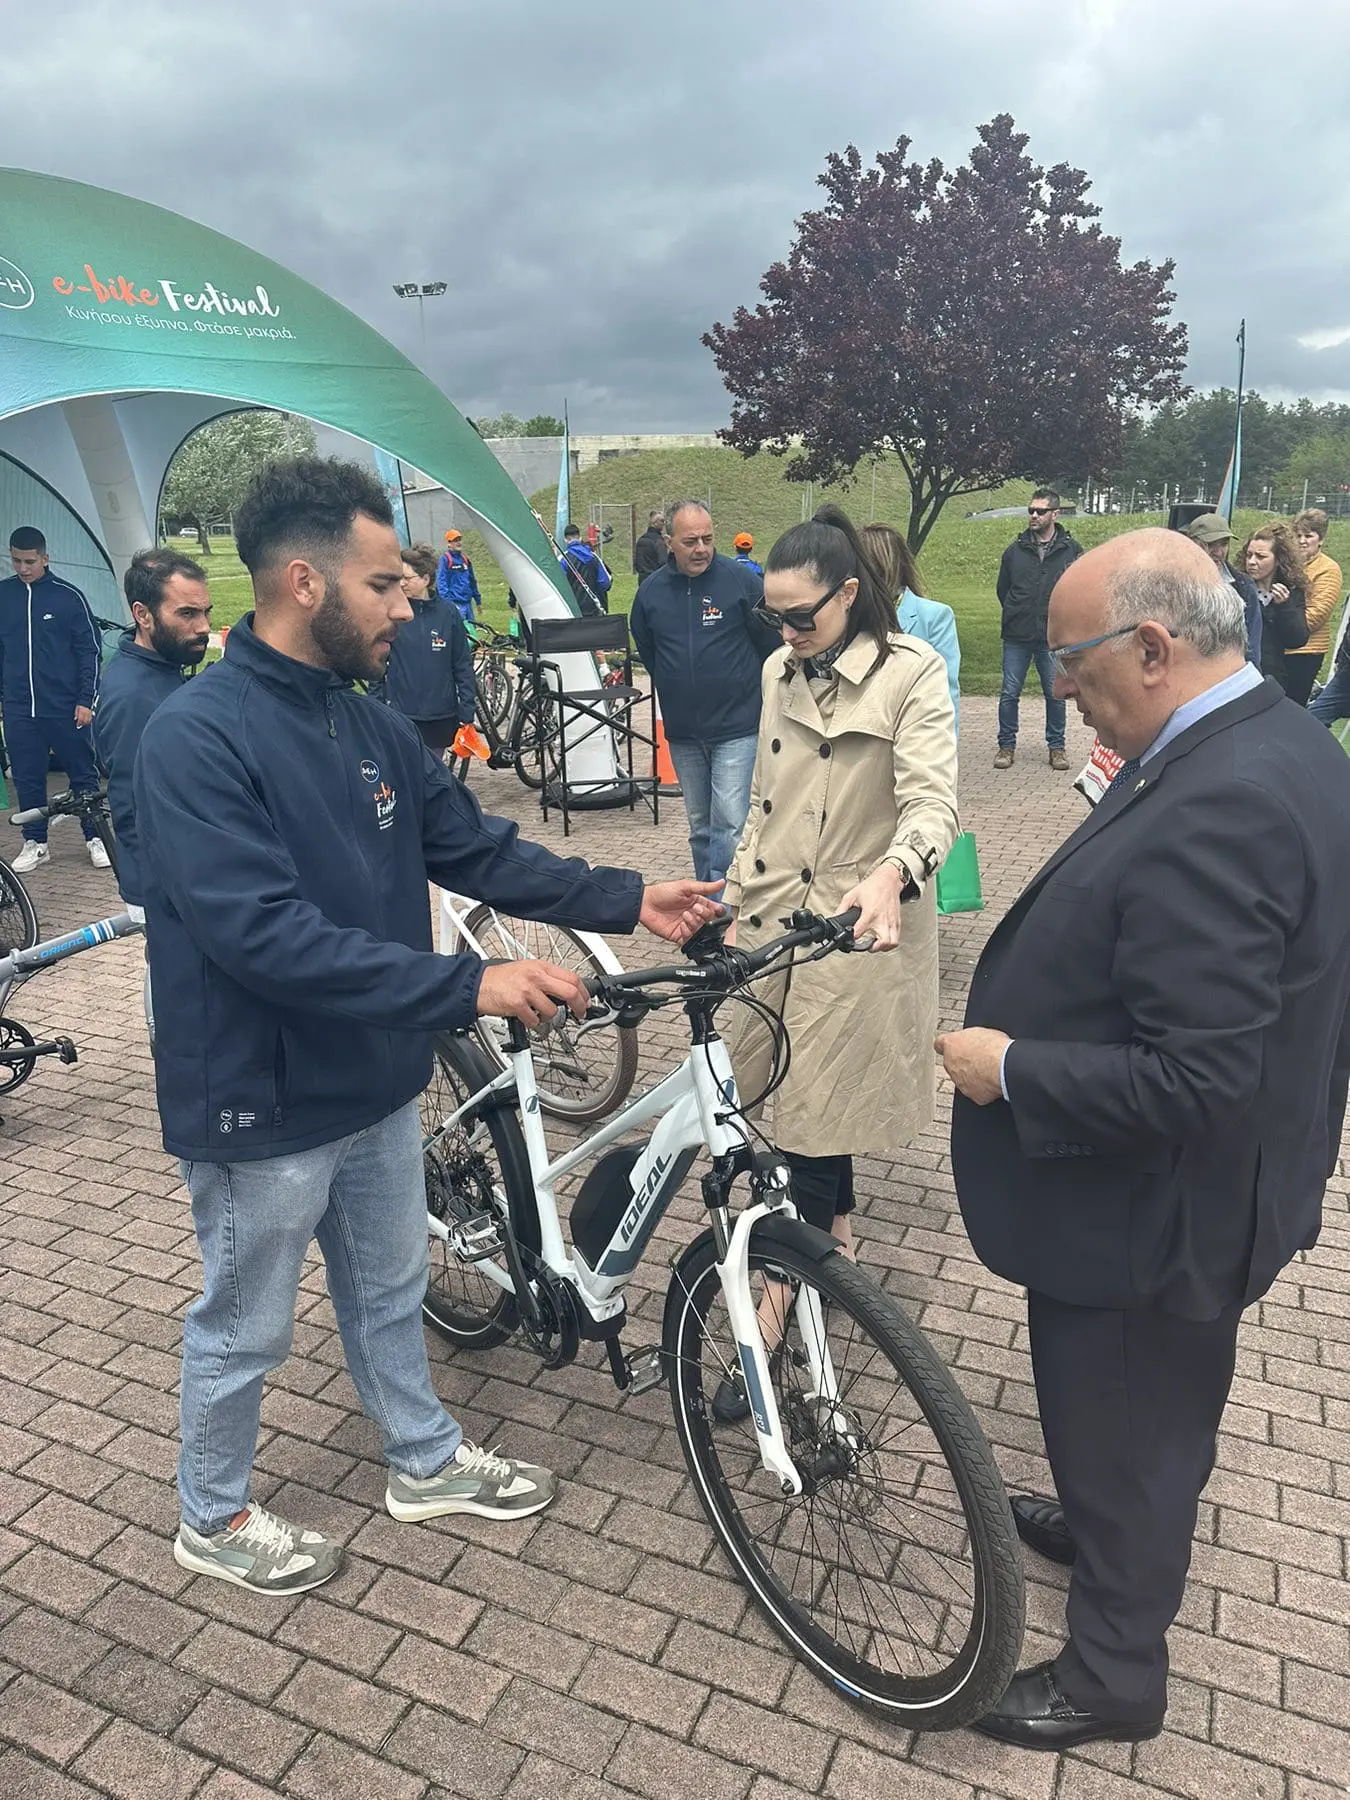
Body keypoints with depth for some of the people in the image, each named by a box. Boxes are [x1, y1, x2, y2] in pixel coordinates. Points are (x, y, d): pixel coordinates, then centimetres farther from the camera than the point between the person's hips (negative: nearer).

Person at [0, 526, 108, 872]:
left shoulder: (68, 595, -4)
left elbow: (90, 649, -2)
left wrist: (86, 700, -6)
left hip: (65, 707, -3)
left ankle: (95, 838, 17)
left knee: (82, 774, 5)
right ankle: (35, 843, 20)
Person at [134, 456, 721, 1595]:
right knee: (247, 1326, 16)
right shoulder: (197, 736, -24)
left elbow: (478, 850, 4)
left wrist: (629, 898, -4)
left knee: (390, 1287, 25)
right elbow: (264, 936, -33)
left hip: (377, 1078, 7)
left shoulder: (375, 728, 0)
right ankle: (213, 1519, 42)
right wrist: (472, 987, -36)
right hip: (265, 1104, -7)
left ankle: (426, 1460, 48)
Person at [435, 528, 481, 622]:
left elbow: (472, 581, 22)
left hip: (468, 603, 8)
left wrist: (478, 601, 22)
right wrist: (447, 602, -20)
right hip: (455, 603, -8)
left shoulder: (465, 559, 16)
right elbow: (441, 582, -12)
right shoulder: (445, 559, -6)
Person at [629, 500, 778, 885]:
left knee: (730, 824, -10)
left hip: (737, 727, -4)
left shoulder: (741, 581, -9)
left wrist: (746, 688, 10)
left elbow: (772, 643, 1)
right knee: (700, 825, 15)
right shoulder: (650, 591, 2)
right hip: (682, 733, 4)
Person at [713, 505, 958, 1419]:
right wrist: (737, 897, 16)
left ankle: (774, 1322, 7)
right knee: (799, 1095, 12)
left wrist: (889, 875, -41)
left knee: (815, 1117, -3)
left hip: (863, 923, -6)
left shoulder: (913, 673, -10)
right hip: (778, 914, 6)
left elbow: (932, 801, -21)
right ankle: (839, 1229, 40)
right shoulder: (780, 672, 10)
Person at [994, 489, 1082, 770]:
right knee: (1009, 692, 3)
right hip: (1016, 637, 2)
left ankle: (1056, 746, 17)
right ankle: (1006, 745, 14)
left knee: (1056, 694, 6)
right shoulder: (1016, 550, 4)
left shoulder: (1071, 550, -1)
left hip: (1054, 638, -1)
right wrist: (1016, 616, 13)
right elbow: (1003, 589, 15)